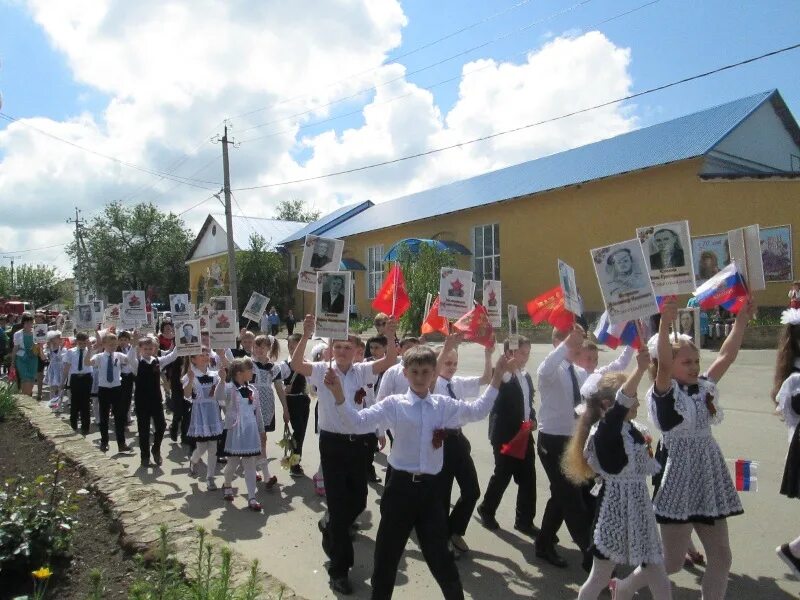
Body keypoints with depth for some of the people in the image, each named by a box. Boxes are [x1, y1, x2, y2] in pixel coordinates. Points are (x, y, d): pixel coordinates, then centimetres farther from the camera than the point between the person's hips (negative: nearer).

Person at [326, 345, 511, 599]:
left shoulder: (444, 405, 4)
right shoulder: (394, 404, -6)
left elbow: (478, 410, 6)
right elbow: (358, 419, -14)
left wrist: (496, 378, -1)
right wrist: (338, 396, -29)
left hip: (430, 488, 2)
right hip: (401, 486, -1)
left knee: (439, 555, 13)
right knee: (387, 554, 13)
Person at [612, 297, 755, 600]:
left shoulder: (702, 388, 7)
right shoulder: (663, 393, -12)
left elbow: (727, 356, 8)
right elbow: (663, 365, -31)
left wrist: (742, 319, 3)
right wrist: (665, 323, -44)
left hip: (709, 482, 7)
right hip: (681, 482, -7)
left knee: (721, 557, 10)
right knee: (673, 562, 4)